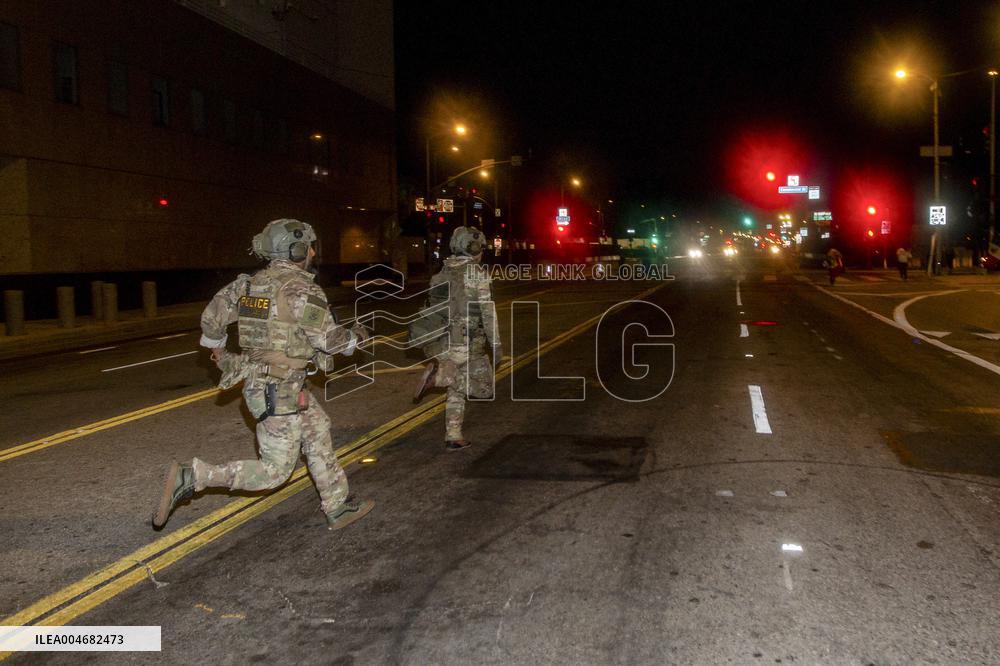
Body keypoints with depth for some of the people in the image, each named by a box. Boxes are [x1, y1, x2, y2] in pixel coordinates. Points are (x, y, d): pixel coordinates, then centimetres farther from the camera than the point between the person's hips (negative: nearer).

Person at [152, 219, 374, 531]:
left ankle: (338, 509, 27)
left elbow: (212, 315, 13)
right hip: (279, 392, -9)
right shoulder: (302, 290, -18)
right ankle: (190, 476, -8)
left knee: (318, 436, 18)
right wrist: (356, 336, 7)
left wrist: (217, 349, 30)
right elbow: (329, 339, -13)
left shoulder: (251, 282, 6)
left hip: (259, 381, 9)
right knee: (274, 471, -1)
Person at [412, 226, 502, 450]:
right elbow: (487, 313, -14)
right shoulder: (477, 274, -10)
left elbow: (434, 308, 16)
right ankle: (439, 375, -15)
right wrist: (496, 345, -8)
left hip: (443, 343, 7)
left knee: (456, 391, 18)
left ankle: (453, 438, 15)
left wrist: (434, 342, 24)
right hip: (467, 344, -7)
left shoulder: (441, 274, 11)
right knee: (484, 387, 5)